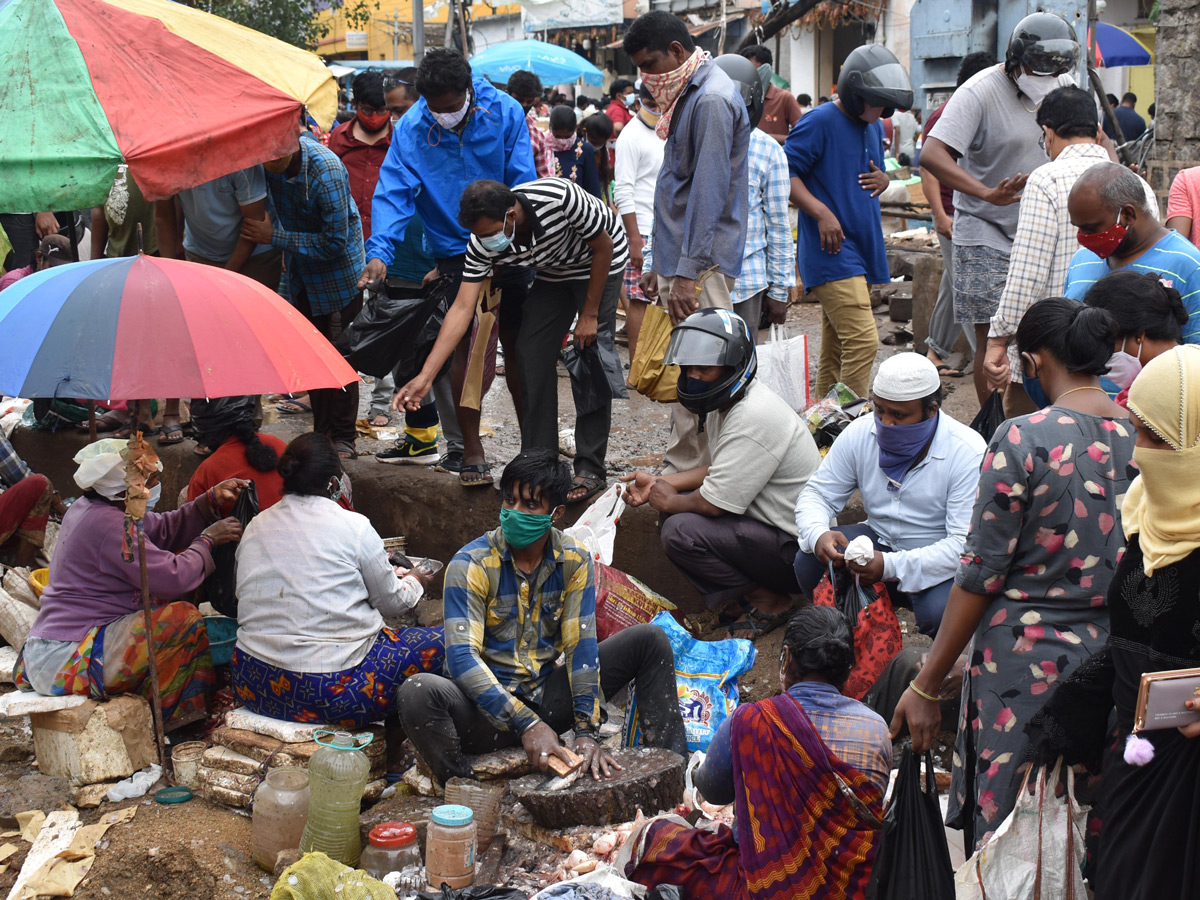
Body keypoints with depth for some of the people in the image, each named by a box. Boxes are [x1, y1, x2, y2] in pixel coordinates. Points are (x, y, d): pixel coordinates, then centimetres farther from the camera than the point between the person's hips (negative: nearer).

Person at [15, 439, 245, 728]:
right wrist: (208, 540, -8)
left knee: (161, 600, 18)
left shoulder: (86, 508, 11)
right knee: (184, 619, -12)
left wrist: (213, 499, 7)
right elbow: (173, 577, -24)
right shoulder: (108, 525, -21)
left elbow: (163, 529, 16)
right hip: (69, 661, -11)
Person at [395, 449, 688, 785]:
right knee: (418, 693, -35)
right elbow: (461, 656, -22)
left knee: (650, 640, -5)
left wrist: (586, 732, -21)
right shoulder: (470, 565, -13)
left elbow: (581, 645, -9)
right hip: (490, 707, -4)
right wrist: (526, 725, -32)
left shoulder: (574, 560, -3)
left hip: (549, 698, 4)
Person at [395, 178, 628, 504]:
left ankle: (590, 469, -4)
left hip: (599, 265, -4)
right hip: (553, 272, 5)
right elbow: (462, 309, -23)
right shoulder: (483, 244, -24)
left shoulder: (559, 196, -39)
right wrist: (425, 375, -29)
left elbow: (603, 247, -22)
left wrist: (590, 315, -17)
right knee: (532, 359, -5)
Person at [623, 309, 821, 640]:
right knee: (676, 509, 7)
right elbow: (720, 471, 21)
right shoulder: (725, 403, 7)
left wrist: (669, 501, -6)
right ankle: (744, 593, 7)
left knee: (680, 532, -24)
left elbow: (714, 502, -25)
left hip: (795, 547, -11)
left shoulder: (754, 418, -26)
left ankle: (767, 600, -6)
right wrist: (659, 483, 11)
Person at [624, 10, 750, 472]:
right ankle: (682, 468, 21)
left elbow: (708, 191, -20)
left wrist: (687, 272, -22)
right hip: (679, 260, 10)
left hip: (701, 265, -10)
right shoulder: (690, 96, 18)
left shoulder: (712, 99, -14)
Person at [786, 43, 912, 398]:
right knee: (863, 341, -17)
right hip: (832, 251, -9)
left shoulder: (874, 128, 17)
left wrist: (882, 180, 5)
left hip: (862, 249, 9)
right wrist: (821, 212, -22)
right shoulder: (820, 122, -9)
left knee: (836, 350, 13)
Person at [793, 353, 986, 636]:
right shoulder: (860, 433, -7)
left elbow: (965, 545, -27)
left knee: (938, 613, -36)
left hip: (936, 562, -4)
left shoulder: (969, 453, -21)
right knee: (809, 562, -22)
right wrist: (817, 535, -27)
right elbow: (817, 494, -1)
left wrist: (891, 566, -39)